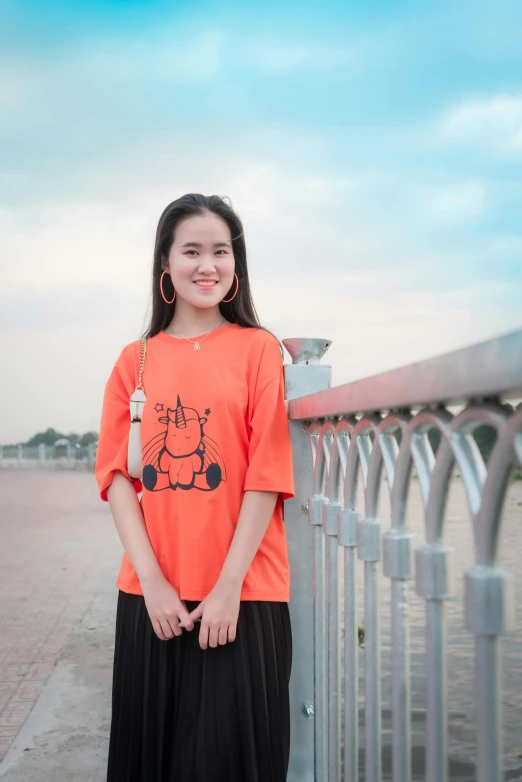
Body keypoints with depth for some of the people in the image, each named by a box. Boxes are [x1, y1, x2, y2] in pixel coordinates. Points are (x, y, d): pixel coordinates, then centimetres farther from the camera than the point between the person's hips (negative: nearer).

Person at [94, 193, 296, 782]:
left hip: (242, 594, -2)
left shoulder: (258, 348, 0)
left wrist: (229, 587, -11)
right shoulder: (135, 359, 8)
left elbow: (267, 474, -6)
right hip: (150, 597, 3)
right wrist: (152, 582, -8)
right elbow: (116, 474, 2)